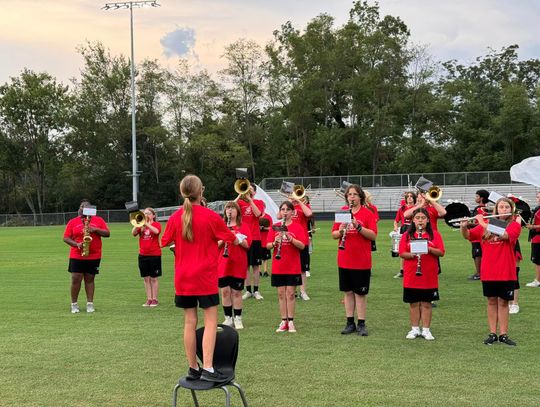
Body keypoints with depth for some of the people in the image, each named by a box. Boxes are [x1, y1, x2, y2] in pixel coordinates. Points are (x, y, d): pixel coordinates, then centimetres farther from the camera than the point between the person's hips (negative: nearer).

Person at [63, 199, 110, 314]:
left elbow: (107, 233, 1)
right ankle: (74, 304, 8)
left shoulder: (98, 220, 7)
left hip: (94, 256, 1)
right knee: (76, 279, -4)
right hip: (76, 256, 0)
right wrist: (76, 244, -16)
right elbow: (66, 238, 1)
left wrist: (95, 230, -15)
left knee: (90, 279, 5)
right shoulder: (73, 222, 4)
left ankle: (90, 304, 9)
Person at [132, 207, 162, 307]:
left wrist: (147, 224, -23)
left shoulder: (156, 224, 0)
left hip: (154, 255, -4)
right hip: (143, 255, 4)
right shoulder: (140, 225, 10)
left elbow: (156, 231, -23)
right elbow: (133, 233, -6)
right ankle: (149, 299, 13)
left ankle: (155, 299, 8)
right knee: (146, 278, 7)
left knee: (154, 278, 2)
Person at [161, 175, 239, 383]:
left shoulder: (175, 218, 0)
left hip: (183, 278, 4)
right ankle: (208, 368, -12)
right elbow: (232, 240, 1)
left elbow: (165, 242, 14)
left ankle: (193, 368, 14)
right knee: (210, 321, -3)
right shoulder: (210, 216, -10)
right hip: (205, 276, -4)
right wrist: (240, 239, 22)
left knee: (190, 322, 9)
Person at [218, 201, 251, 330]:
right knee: (225, 291, 2)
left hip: (238, 264, -2)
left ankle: (238, 319, 10)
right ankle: (228, 318, 12)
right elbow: (216, 245, 5)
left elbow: (247, 245, -7)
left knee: (236, 292, 2)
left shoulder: (243, 227, 2)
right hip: (223, 264, 2)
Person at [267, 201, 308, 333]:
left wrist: (290, 238, -24)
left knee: (290, 293, -1)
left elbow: (302, 246, -10)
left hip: (293, 266, -2)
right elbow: (268, 246, 2)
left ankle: (291, 322, 6)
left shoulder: (297, 227, -1)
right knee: (281, 294, 5)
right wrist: (275, 242, -19)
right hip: (278, 266, 2)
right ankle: (283, 322, 11)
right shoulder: (275, 227, 6)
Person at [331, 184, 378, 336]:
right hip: (344, 260, 4)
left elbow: (373, 235, -12)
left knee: (360, 293, 1)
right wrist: (340, 231, -15)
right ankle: (350, 323, 16)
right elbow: (334, 235, 7)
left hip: (362, 261, -3)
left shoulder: (368, 213, -4)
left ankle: (361, 324, 9)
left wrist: (358, 226, -24)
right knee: (348, 291, 9)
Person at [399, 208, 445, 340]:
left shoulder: (434, 235, 3)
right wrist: (413, 254, -20)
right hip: (411, 276, 1)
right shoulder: (407, 235, 4)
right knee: (413, 303, 6)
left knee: (426, 303, 4)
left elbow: (441, 253, -4)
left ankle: (426, 330, 11)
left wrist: (429, 249, -20)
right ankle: (415, 329, 16)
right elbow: (402, 253, -2)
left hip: (429, 276, -1)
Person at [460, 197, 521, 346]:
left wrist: (484, 224, -20)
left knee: (503, 302, 4)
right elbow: (468, 236, 10)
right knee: (492, 301, 9)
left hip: (506, 272, -2)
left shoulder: (514, 225, -3)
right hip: (488, 272, 2)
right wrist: (463, 226, -12)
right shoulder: (485, 224, 7)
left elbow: (503, 235, -22)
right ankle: (492, 333, 15)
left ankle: (503, 334, 11)